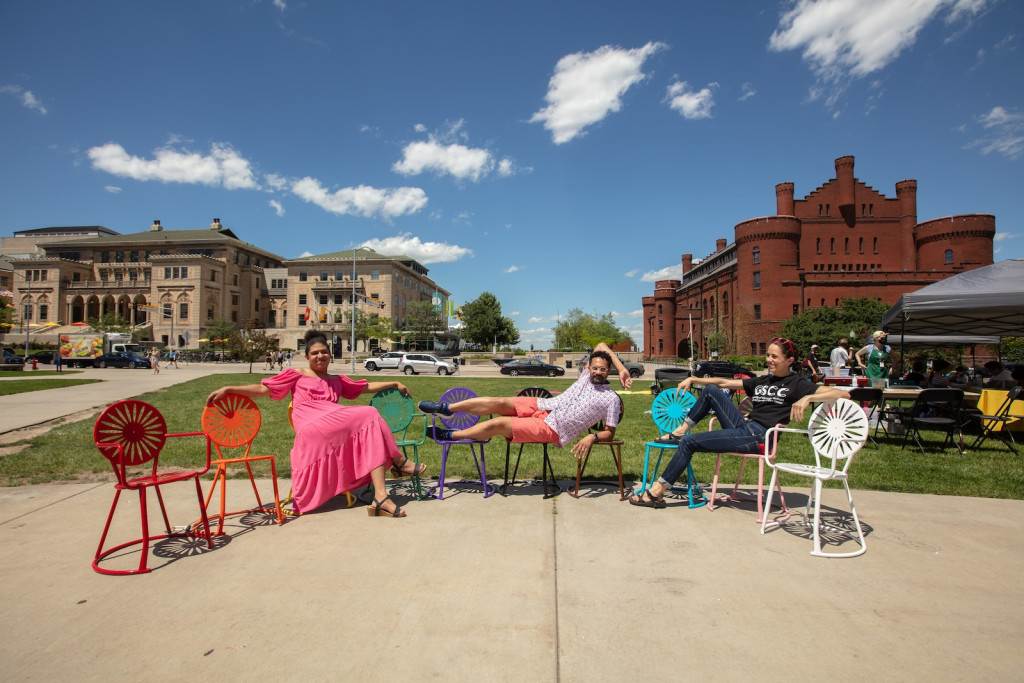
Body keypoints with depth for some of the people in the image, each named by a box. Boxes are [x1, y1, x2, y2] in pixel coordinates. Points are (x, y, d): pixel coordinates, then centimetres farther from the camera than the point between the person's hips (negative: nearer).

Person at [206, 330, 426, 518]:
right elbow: (262, 389, 11)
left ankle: (381, 497, -26)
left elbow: (367, 386, 34)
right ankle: (398, 460, -8)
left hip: (335, 429, 6)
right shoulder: (297, 375, 17)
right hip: (312, 429, -5)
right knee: (369, 416, -24)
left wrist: (395, 384, 30)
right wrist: (228, 389, -1)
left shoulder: (337, 381, 29)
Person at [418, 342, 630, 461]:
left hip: (552, 430, -5)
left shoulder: (611, 399, -5)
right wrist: (622, 368, 7)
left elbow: (610, 432, -4)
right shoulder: (586, 376, 9)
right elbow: (601, 345, 16)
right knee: (499, 402, -15)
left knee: (497, 424, -18)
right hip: (542, 407, 6)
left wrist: (592, 438, -24)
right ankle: (445, 407, -3)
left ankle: (449, 436, -4)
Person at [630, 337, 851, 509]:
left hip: (758, 437, -7)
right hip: (743, 426, 7)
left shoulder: (796, 384, 1)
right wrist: (693, 380, 10)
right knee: (711, 390, 1)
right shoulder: (762, 381, 20)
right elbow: (724, 383, 19)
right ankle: (680, 431, 1)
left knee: (690, 442, -13)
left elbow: (843, 394, -12)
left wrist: (807, 398, -27)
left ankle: (657, 492, -7)